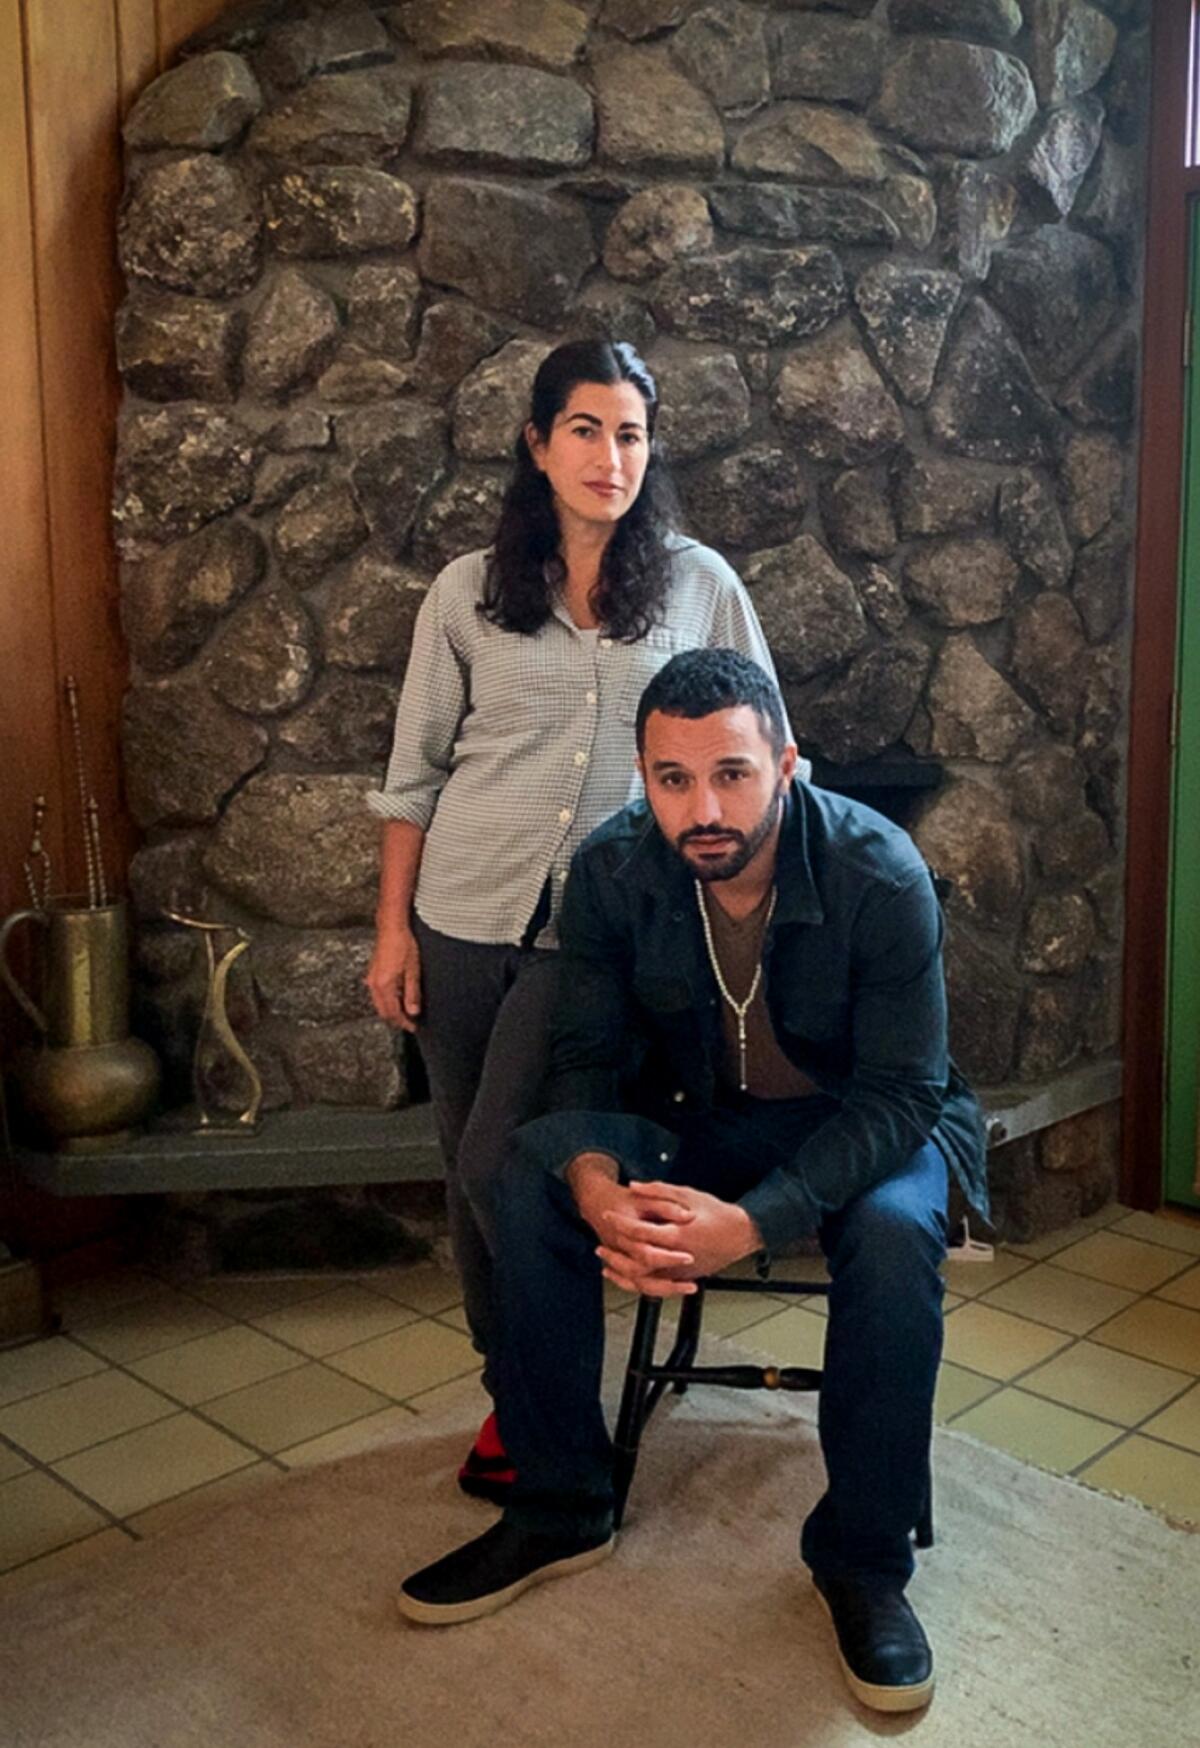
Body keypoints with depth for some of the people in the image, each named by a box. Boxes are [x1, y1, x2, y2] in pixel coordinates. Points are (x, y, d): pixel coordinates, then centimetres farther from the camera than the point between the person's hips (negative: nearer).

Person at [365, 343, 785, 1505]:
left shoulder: (700, 587, 2)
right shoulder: (469, 593, 3)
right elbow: (413, 776, 5)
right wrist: (393, 927, 2)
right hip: (464, 920, 2)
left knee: (498, 1166, -10)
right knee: (467, 1168, 9)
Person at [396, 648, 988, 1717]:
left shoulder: (880, 875, -26)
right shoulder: (614, 871, -16)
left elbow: (899, 1095, -24)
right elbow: (590, 1055, -10)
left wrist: (752, 1222, -39)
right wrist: (595, 1180, -33)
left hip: (865, 1124, -2)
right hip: (696, 1114, 3)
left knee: (895, 1233, -35)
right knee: (533, 1173, -21)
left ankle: (865, 1558, -11)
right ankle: (560, 1508, -5)